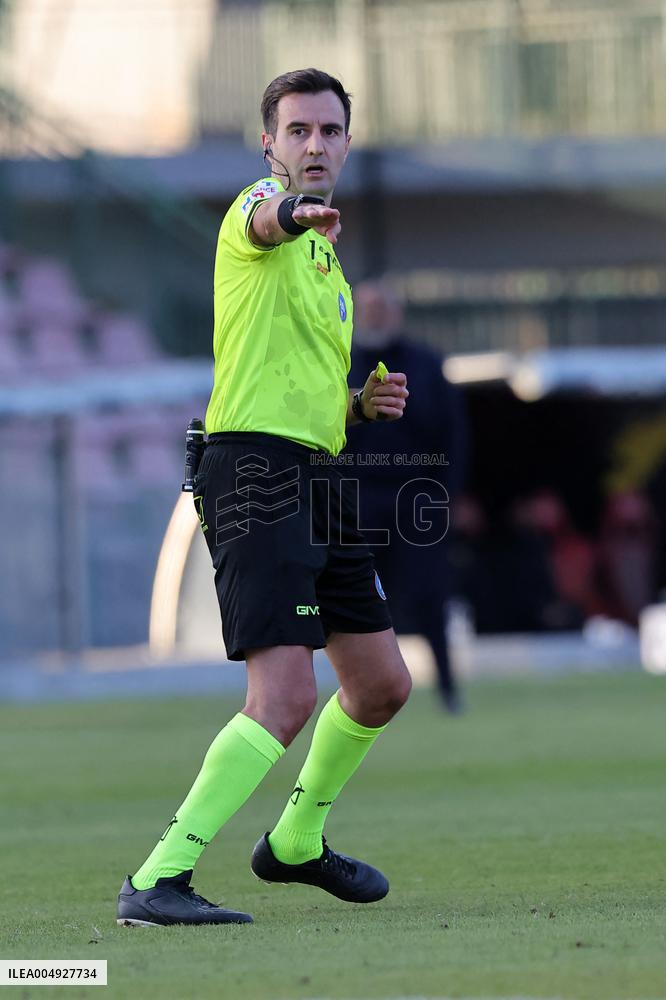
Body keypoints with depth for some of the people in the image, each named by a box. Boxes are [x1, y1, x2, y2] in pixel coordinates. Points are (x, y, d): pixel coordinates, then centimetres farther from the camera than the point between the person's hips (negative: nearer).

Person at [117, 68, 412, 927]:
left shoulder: (326, 260, 23)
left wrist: (362, 403, 10)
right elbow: (266, 222, -33)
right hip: (257, 465, -9)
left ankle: (296, 842, 38)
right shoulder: (257, 210, -5)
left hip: (318, 478, 9)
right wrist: (296, 212, -57)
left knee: (381, 685, 17)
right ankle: (155, 882, -22)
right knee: (285, 699, -20)